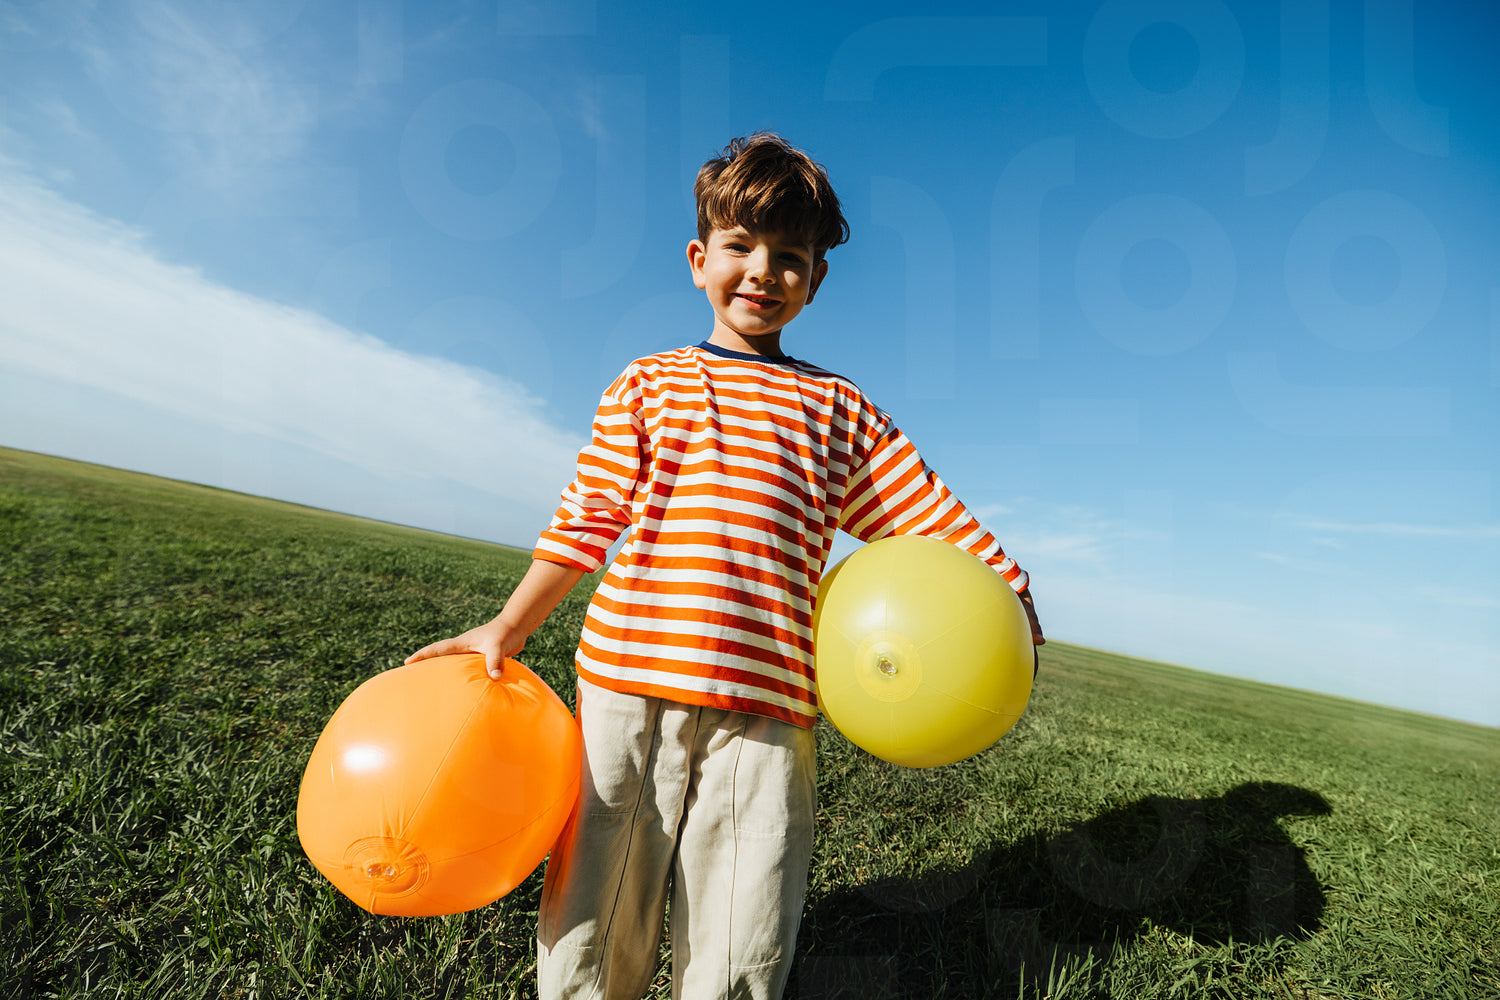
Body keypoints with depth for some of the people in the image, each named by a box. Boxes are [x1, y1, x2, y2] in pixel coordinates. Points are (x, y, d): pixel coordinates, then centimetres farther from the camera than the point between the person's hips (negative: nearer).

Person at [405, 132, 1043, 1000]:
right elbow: (588, 519, 8)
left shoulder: (838, 407, 13)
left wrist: (1003, 585, 0)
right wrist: (509, 628, 5)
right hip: (628, 684, 1)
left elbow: (923, 511, 12)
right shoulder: (647, 384, 11)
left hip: (768, 708, 1)